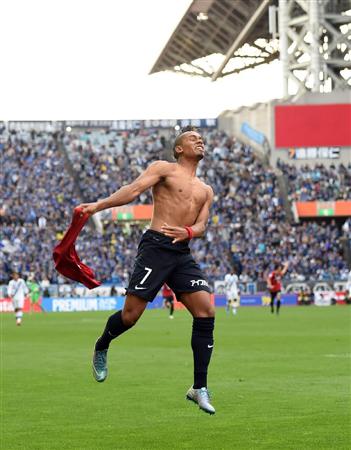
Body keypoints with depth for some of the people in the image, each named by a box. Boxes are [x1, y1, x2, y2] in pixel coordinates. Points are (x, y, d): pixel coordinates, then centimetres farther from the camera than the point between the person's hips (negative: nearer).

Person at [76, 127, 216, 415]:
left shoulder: (206, 191, 23)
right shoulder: (164, 169, 5)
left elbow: (201, 225, 12)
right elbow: (134, 189, -7)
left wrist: (188, 232, -12)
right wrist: (98, 205, -20)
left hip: (183, 253, 6)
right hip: (156, 247, -5)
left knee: (206, 312, -10)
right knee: (131, 315, -9)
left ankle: (199, 388, -7)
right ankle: (101, 348, 26)